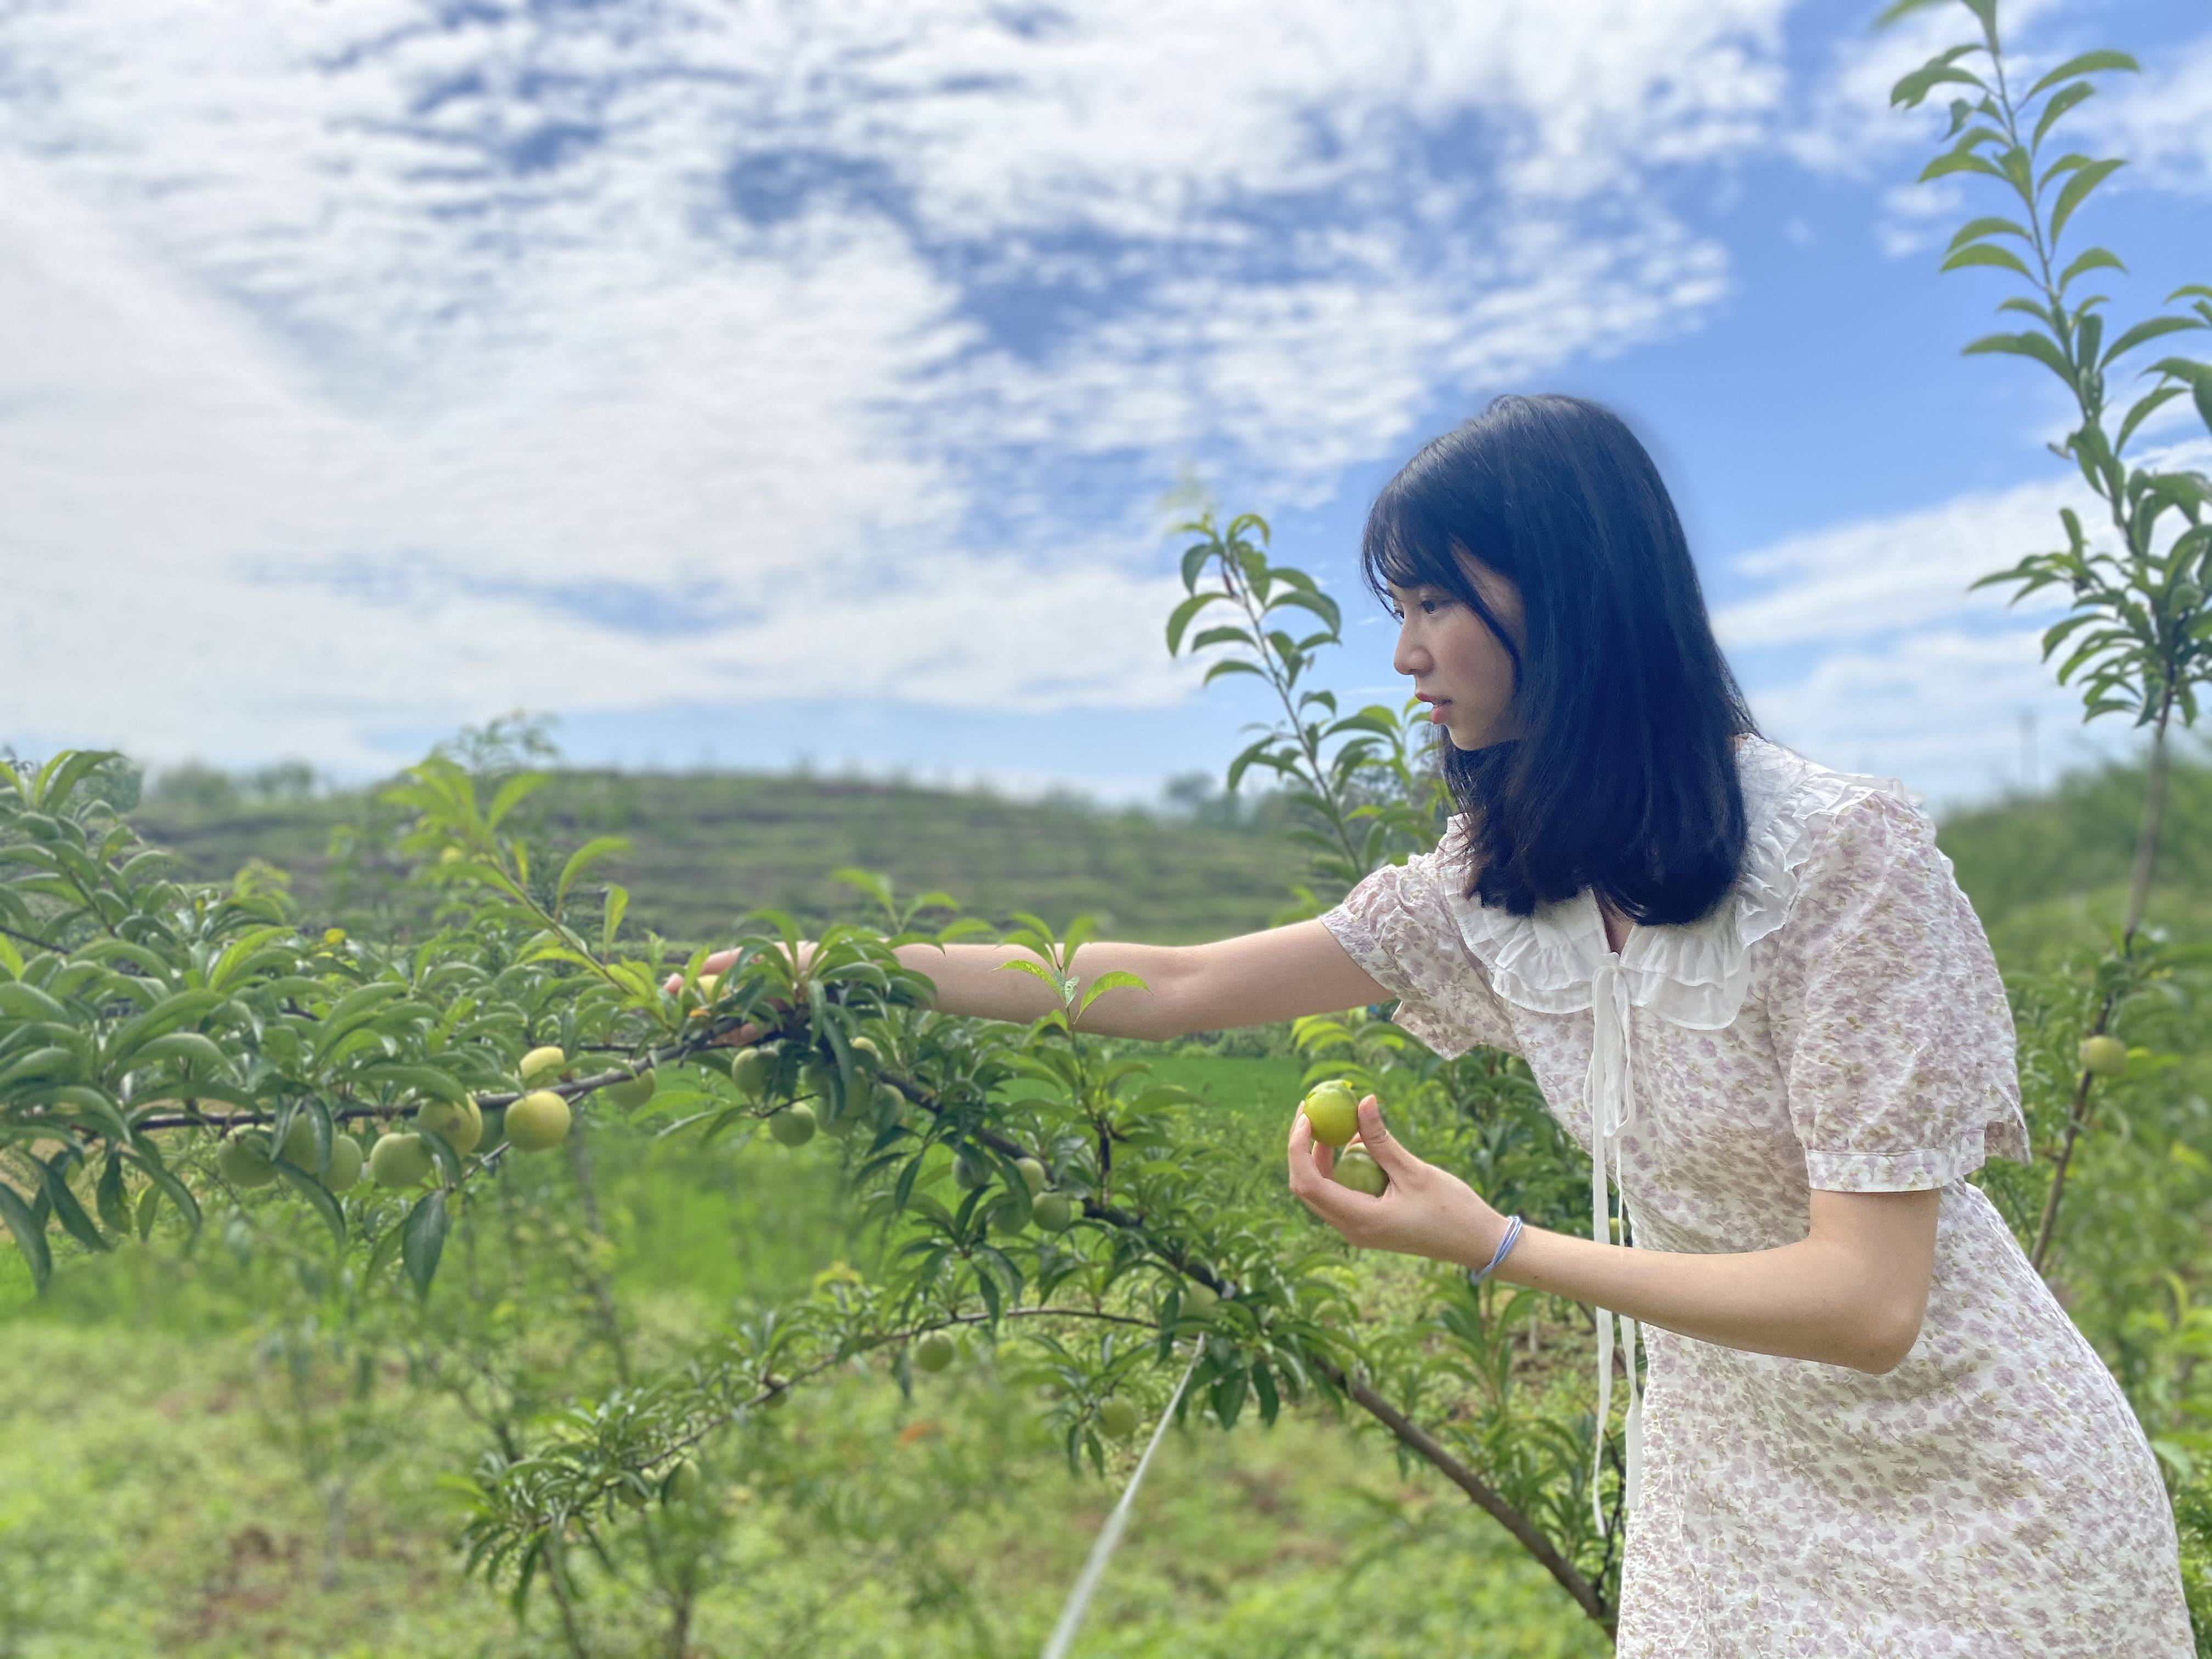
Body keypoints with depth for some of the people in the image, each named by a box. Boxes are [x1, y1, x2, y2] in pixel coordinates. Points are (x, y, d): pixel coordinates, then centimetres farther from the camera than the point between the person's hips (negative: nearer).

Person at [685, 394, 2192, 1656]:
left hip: (1971, 1497, -5)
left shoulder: (1845, 849, -24)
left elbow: (1865, 1301, -24)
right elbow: (1181, 986, 0)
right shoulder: (1497, 880, -4)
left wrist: (1492, 1246, -26)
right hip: (1729, 1485, 5)